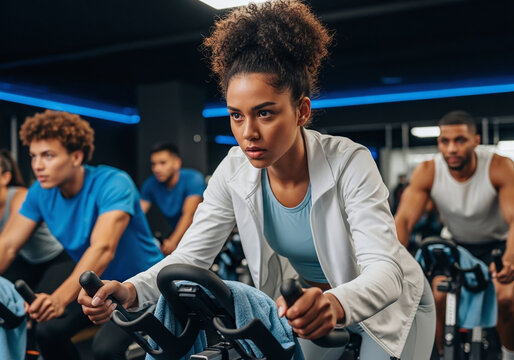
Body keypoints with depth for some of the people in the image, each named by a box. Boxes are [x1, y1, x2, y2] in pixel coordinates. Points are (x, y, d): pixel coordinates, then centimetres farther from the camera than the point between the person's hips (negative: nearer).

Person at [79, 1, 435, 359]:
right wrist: (130, 291, -37)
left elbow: (385, 270, -37)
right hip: (309, 308, 3)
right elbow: (189, 255, -16)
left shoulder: (349, 163, -30)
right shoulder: (234, 173, -17)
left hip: (389, 304, -3)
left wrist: (335, 304, -60)